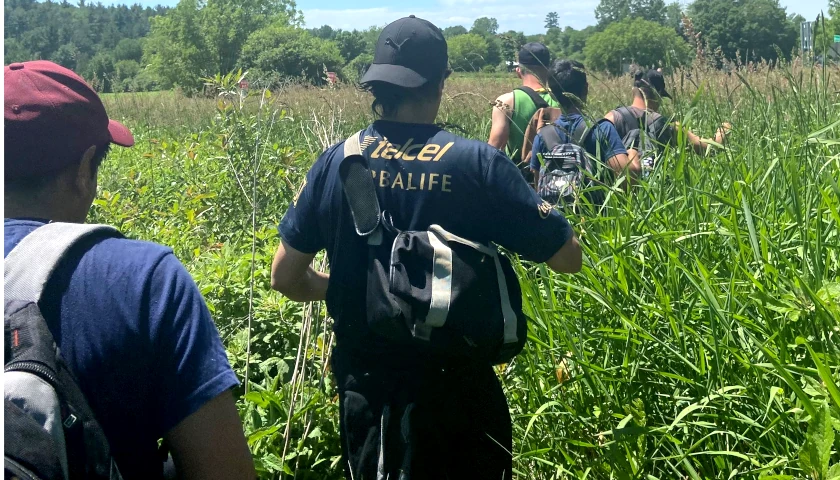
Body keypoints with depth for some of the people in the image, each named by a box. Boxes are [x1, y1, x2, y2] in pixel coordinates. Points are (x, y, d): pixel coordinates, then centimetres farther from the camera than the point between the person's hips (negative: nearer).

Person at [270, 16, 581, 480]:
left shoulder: (335, 163, -7)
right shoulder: (476, 163, -15)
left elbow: (285, 277, 0)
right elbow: (568, 258, -9)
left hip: (365, 387, 3)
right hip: (456, 386, -2)